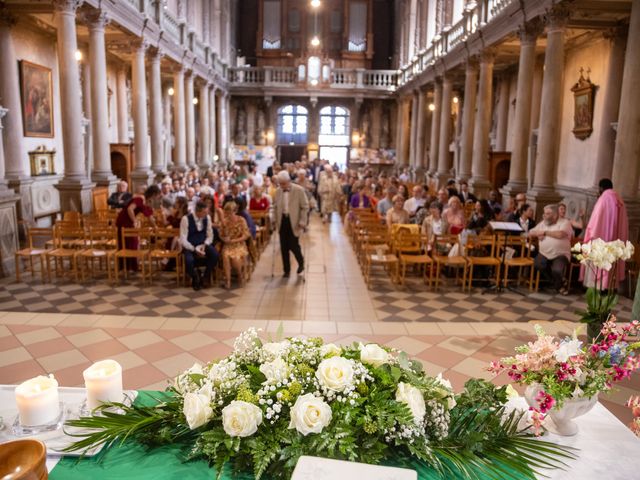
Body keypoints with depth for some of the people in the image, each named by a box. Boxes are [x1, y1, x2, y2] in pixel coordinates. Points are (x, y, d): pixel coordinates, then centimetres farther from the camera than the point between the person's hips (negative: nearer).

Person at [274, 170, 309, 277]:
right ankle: (286, 270, 19)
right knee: (284, 247, 6)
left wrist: (302, 222, -13)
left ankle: (301, 263, 24)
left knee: (293, 245, -6)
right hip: (282, 221, 4)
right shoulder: (278, 191, 6)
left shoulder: (299, 190, -8)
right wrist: (276, 221, 9)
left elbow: (305, 207, -7)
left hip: (294, 222, -4)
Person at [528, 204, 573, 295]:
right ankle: (560, 283, 2)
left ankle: (558, 284, 10)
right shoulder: (542, 223, 15)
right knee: (537, 265, -26)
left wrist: (544, 232, -10)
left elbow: (560, 234, -21)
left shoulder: (564, 223, -2)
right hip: (544, 254, 5)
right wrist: (537, 234, -8)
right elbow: (530, 233, 15)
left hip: (560, 255, -5)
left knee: (557, 270, -31)